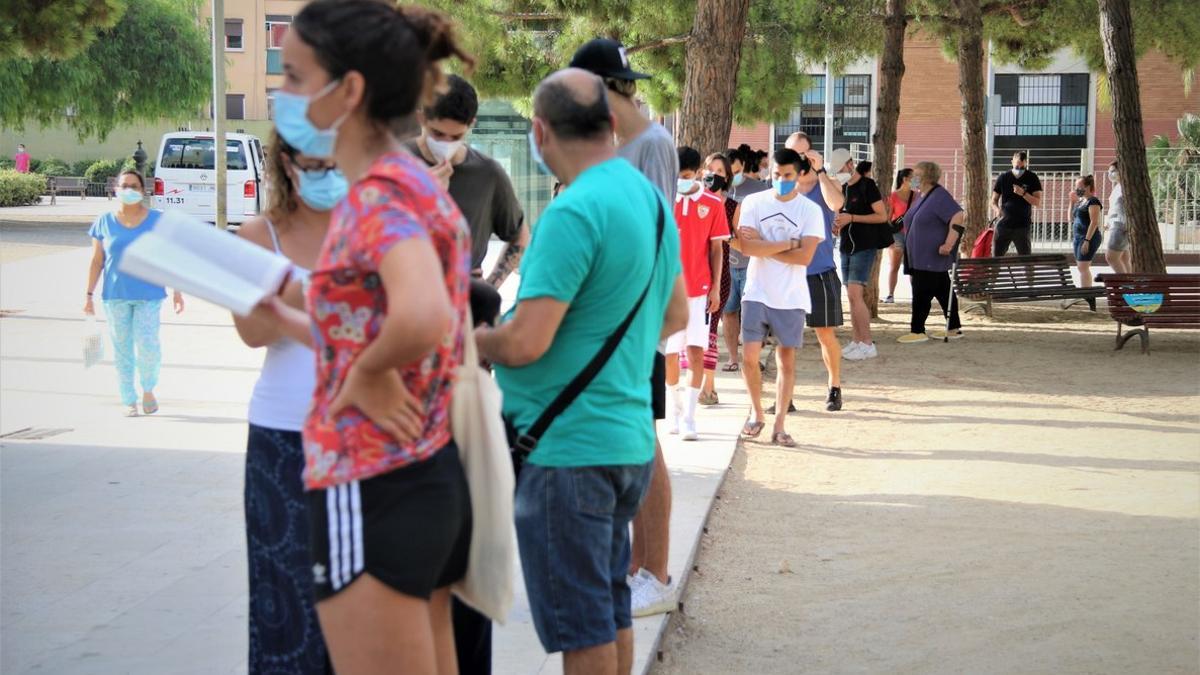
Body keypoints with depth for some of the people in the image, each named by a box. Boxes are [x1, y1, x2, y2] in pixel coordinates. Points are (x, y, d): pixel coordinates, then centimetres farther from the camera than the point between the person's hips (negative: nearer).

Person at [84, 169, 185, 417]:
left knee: (148, 344, -12)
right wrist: (89, 295, 4)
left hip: (149, 295, -1)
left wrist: (177, 291, 0)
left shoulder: (157, 220, 2)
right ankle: (129, 401, 17)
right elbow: (97, 261, 7)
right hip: (115, 296, 2)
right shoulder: (105, 223, 4)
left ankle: (148, 389, 14)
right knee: (122, 349, 5)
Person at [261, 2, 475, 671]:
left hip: (373, 494, -10)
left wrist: (366, 374, -20)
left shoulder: (380, 193, -17)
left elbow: (423, 320, -37)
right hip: (428, 479, 10)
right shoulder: (413, 183, 11)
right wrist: (281, 311, 18)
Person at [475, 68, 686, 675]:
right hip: (630, 438, 9)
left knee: (581, 626, 1)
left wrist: (469, 339, -6)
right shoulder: (651, 200, 9)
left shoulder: (573, 213, -21)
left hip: (566, 448, -9)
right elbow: (675, 316, 21)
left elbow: (524, 343, -24)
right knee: (610, 610, 20)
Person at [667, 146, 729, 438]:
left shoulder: (713, 203, 0)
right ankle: (676, 408, 25)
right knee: (669, 353, 6)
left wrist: (716, 288, 0)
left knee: (696, 351, -8)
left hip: (699, 290, -1)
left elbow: (715, 248, 3)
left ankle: (689, 417, -5)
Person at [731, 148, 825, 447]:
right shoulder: (754, 203, 1)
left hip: (791, 297, 0)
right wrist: (787, 244, -11)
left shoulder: (810, 210, -1)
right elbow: (747, 246, -12)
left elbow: (804, 256, -12)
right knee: (750, 357, -5)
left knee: (787, 360, 4)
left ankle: (779, 425, 11)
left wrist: (764, 247, -10)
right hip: (757, 293, 0)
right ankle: (756, 414, 17)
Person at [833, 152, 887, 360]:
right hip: (846, 247, 8)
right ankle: (856, 341, 11)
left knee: (855, 294, -15)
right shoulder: (844, 188, 15)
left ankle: (868, 345, -13)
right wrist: (837, 225, 6)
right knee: (852, 296, 7)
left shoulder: (867, 186, -9)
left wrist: (852, 218, -18)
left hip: (864, 247, -8)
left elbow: (882, 216, -12)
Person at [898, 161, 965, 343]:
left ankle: (917, 331, -5)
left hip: (932, 257, -10)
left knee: (921, 293, -8)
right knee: (943, 291, 12)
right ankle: (954, 328, 16)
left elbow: (957, 217, -25)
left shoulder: (939, 196, -15)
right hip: (921, 257, 10)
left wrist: (949, 244, -28)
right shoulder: (922, 197, 16)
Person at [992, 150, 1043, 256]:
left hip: (1022, 226, -2)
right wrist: (997, 210, -13)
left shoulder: (1032, 178, 1)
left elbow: (1038, 202, -3)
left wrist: (1023, 193, -19)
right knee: (995, 256, -1)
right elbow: (994, 200, 9)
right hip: (1003, 224, 2)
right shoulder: (1003, 178, 5)